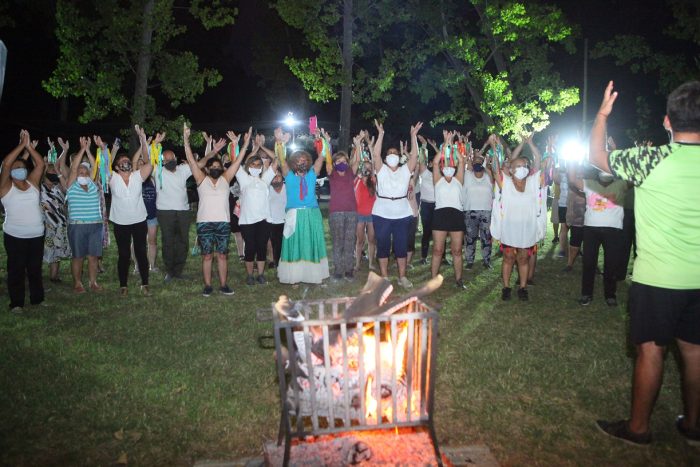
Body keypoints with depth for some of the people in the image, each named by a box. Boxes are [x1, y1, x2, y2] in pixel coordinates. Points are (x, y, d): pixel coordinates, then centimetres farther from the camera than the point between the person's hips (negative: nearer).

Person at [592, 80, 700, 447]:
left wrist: (602, 114, 2)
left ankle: (638, 427, 17)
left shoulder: (653, 160, -15)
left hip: (657, 277, -5)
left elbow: (596, 157, -3)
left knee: (650, 350, 5)